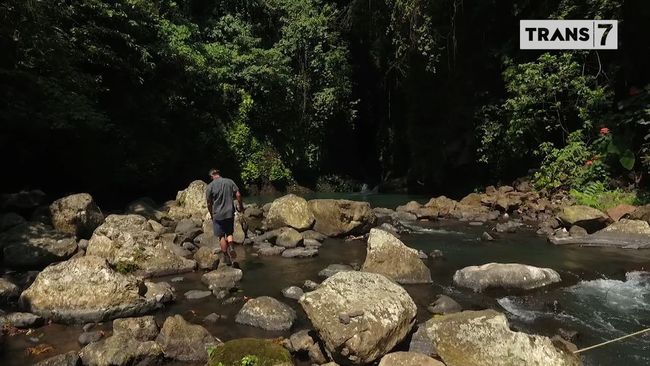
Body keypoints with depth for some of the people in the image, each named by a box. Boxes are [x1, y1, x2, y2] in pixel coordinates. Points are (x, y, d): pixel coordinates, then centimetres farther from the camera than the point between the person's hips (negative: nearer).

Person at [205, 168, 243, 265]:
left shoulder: (210, 186, -6)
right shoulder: (229, 181, 1)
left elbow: (209, 203, -2)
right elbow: (238, 195, -3)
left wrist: (211, 214, 13)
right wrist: (240, 206, 11)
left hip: (218, 215, -2)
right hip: (230, 213, 2)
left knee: (221, 236, 9)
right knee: (229, 233, 18)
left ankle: (226, 257, 13)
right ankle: (231, 247, -8)